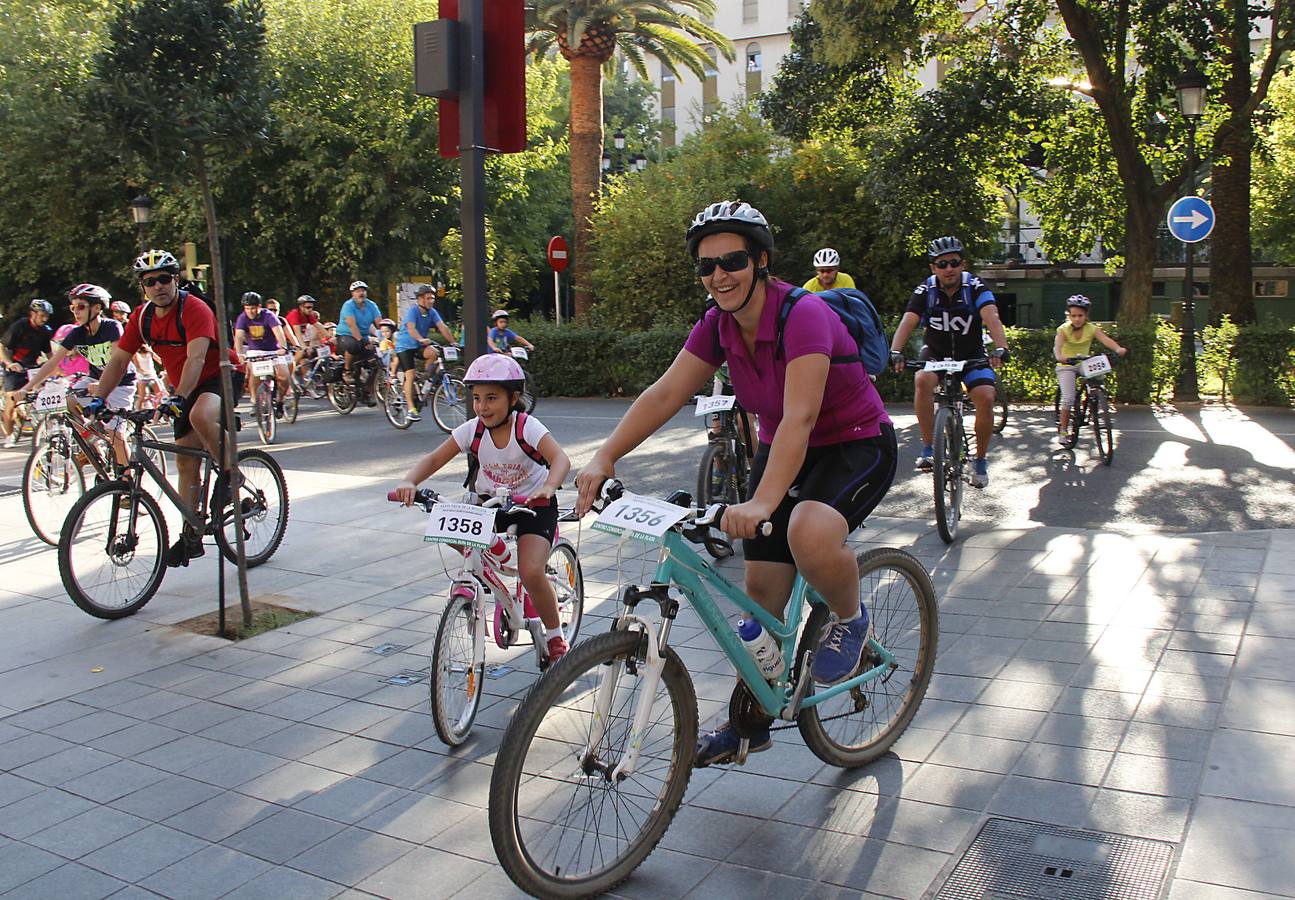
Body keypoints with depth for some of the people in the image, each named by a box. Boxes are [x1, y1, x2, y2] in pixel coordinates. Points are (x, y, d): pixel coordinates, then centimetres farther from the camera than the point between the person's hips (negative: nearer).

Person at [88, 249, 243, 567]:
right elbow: (118, 360, 0)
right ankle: (190, 537, 11)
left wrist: (178, 397, -44)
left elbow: (196, 358, -33)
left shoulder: (194, 309, -22)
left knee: (201, 416, -40)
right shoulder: (142, 317, -1)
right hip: (183, 388, 7)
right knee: (186, 462, 4)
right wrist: (98, 398, -10)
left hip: (221, 376, -7)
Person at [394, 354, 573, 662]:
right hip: (490, 502, 5)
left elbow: (560, 458, -36)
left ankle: (556, 638, 2)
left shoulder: (527, 427, -22)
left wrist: (548, 488, -57)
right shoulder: (473, 429, -11)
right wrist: (408, 482, -32)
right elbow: (434, 459, -13)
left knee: (531, 572, -23)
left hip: (534, 504, -5)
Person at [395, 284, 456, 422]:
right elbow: (411, 329, -34)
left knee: (433, 352, -27)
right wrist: (421, 339, -53)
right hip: (405, 346, -5)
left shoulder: (431, 312, -2)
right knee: (410, 375, -16)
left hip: (419, 346, 5)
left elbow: (443, 327, -11)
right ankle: (411, 409, -13)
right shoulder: (412, 311, -19)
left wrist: (452, 342, -24)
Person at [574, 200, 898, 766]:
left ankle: (850, 620, -4)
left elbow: (799, 418, -38)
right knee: (761, 588, 5)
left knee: (809, 533, -38)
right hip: (781, 448, 7)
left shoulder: (803, 316, -28)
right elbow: (664, 395, -11)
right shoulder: (717, 327, -6)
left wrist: (762, 502, -50)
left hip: (856, 447, -7)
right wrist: (605, 457, -24)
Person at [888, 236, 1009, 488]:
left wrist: (1000, 348, -48)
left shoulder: (976, 287, -15)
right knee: (922, 380, -32)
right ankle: (928, 449, -20)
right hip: (935, 353, 0)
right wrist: (895, 353, -42)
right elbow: (907, 322, -24)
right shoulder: (925, 290, -13)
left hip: (972, 355, 0)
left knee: (986, 397, -23)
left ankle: (981, 460, -1)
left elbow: (991, 318, -30)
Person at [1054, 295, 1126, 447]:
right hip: (1066, 366, -3)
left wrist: (1118, 348, -43)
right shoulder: (1064, 329, -12)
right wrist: (1060, 357, -51)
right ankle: (1063, 430, -2)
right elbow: (1057, 346, -28)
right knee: (1068, 398, -16)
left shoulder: (1092, 328, -6)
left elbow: (1106, 339, -23)